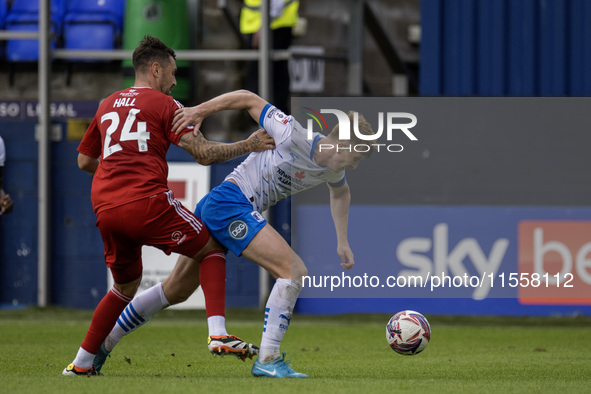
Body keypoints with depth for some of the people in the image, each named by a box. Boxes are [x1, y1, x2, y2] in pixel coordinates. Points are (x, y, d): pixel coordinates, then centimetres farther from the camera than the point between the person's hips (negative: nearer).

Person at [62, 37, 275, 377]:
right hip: (146, 202, -6)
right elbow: (204, 153, -4)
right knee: (211, 248, 10)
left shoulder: (107, 105, 21)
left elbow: (85, 161, 28)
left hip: (105, 208, 6)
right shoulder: (164, 104, 4)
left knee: (126, 286, 22)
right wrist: (248, 146, 6)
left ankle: (81, 362, 18)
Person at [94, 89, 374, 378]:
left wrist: (342, 241, 25)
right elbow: (249, 99, -11)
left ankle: (104, 341, 25)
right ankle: (267, 360, -20)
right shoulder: (294, 138, -19)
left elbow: (340, 192, 32)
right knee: (293, 270, -19)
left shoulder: (332, 169, 7)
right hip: (230, 203, -9)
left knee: (178, 289, 17)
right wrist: (200, 111, -14)